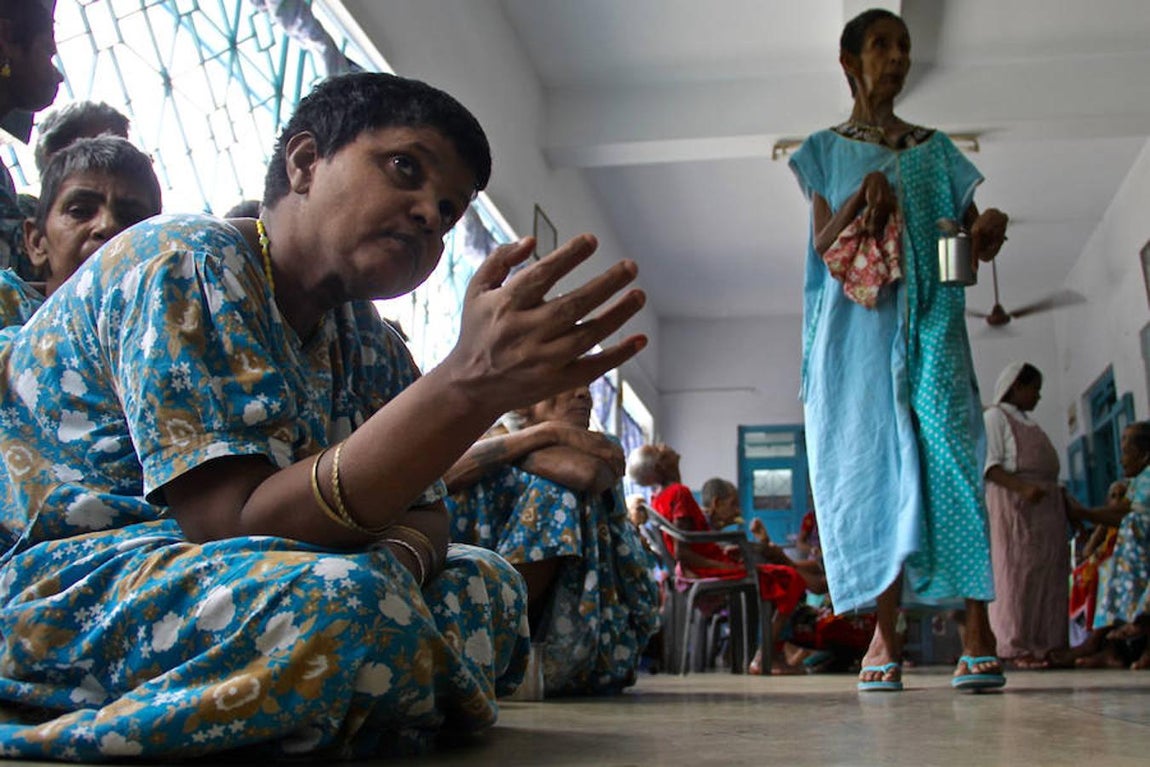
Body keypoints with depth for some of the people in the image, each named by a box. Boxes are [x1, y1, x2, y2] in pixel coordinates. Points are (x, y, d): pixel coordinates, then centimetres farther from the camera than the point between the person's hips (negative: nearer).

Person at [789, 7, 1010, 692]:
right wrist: (860, 199, -17)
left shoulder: (935, 148, 18)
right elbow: (822, 245, 2)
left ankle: (979, 632, -14)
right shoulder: (826, 150, 14)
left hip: (930, 323, 1)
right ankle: (886, 636, -6)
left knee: (947, 454, -11)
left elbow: (975, 238, 13)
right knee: (872, 462, -7)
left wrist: (990, 232, -11)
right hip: (857, 331, -1)